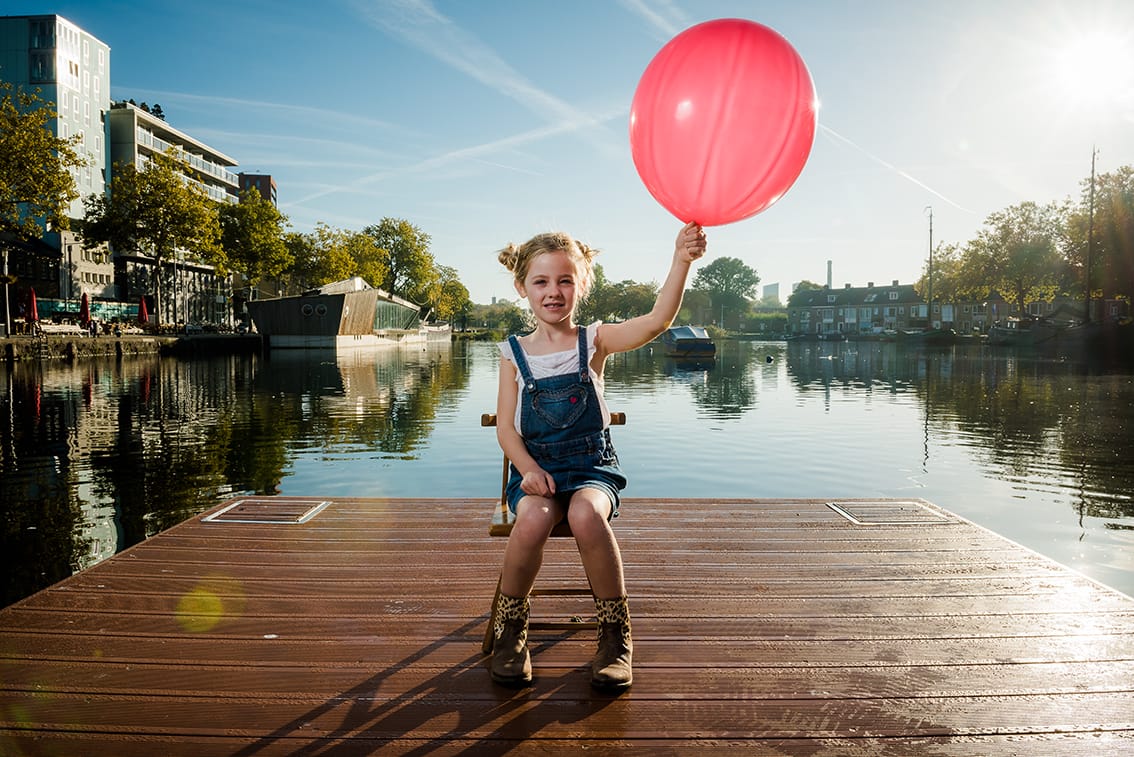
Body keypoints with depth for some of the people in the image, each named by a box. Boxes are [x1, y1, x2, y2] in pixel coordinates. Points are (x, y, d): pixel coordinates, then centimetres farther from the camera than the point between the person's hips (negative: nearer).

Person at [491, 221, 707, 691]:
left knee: (585, 515, -35)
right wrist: (529, 469, -17)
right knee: (533, 520, -33)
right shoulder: (514, 352, 6)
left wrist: (681, 260, -31)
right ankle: (510, 627, -6)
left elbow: (657, 321, -16)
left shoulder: (595, 340, 2)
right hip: (536, 466, 1)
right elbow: (505, 427, 2)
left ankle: (616, 634, -14)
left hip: (592, 464, -1)